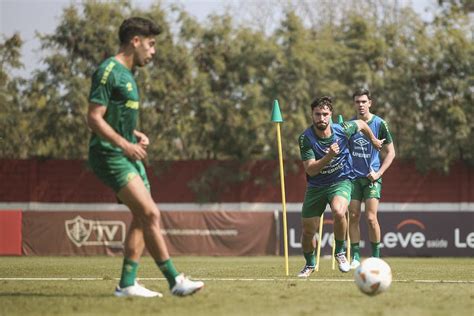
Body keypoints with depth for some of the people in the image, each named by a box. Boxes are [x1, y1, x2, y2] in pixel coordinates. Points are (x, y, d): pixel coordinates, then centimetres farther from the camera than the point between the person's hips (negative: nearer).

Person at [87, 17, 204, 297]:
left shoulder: (127, 74, 19)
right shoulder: (108, 71, -12)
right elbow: (94, 118, -17)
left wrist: (136, 135, 10)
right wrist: (123, 143, -25)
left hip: (129, 156, 10)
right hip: (109, 156, -10)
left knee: (143, 218, 4)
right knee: (150, 213, -17)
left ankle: (127, 284, 7)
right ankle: (175, 281, -15)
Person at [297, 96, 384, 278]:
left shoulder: (342, 130, -16)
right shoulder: (306, 138, -19)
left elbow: (361, 124, 7)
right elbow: (310, 170, -24)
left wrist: (373, 140, 24)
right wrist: (329, 156, -38)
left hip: (341, 181, -1)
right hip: (316, 186, 1)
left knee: (339, 212, -34)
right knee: (308, 230, 4)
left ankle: (340, 252, -8)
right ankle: (309, 265, 35)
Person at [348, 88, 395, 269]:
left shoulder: (379, 124, -4)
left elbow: (390, 152, 0)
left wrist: (379, 173, -10)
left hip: (372, 178, -3)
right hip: (353, 177, 3)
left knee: (371, 218, -11)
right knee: (353, 217, -4)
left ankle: (376, 257, 2)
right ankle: (355, 257, 3)